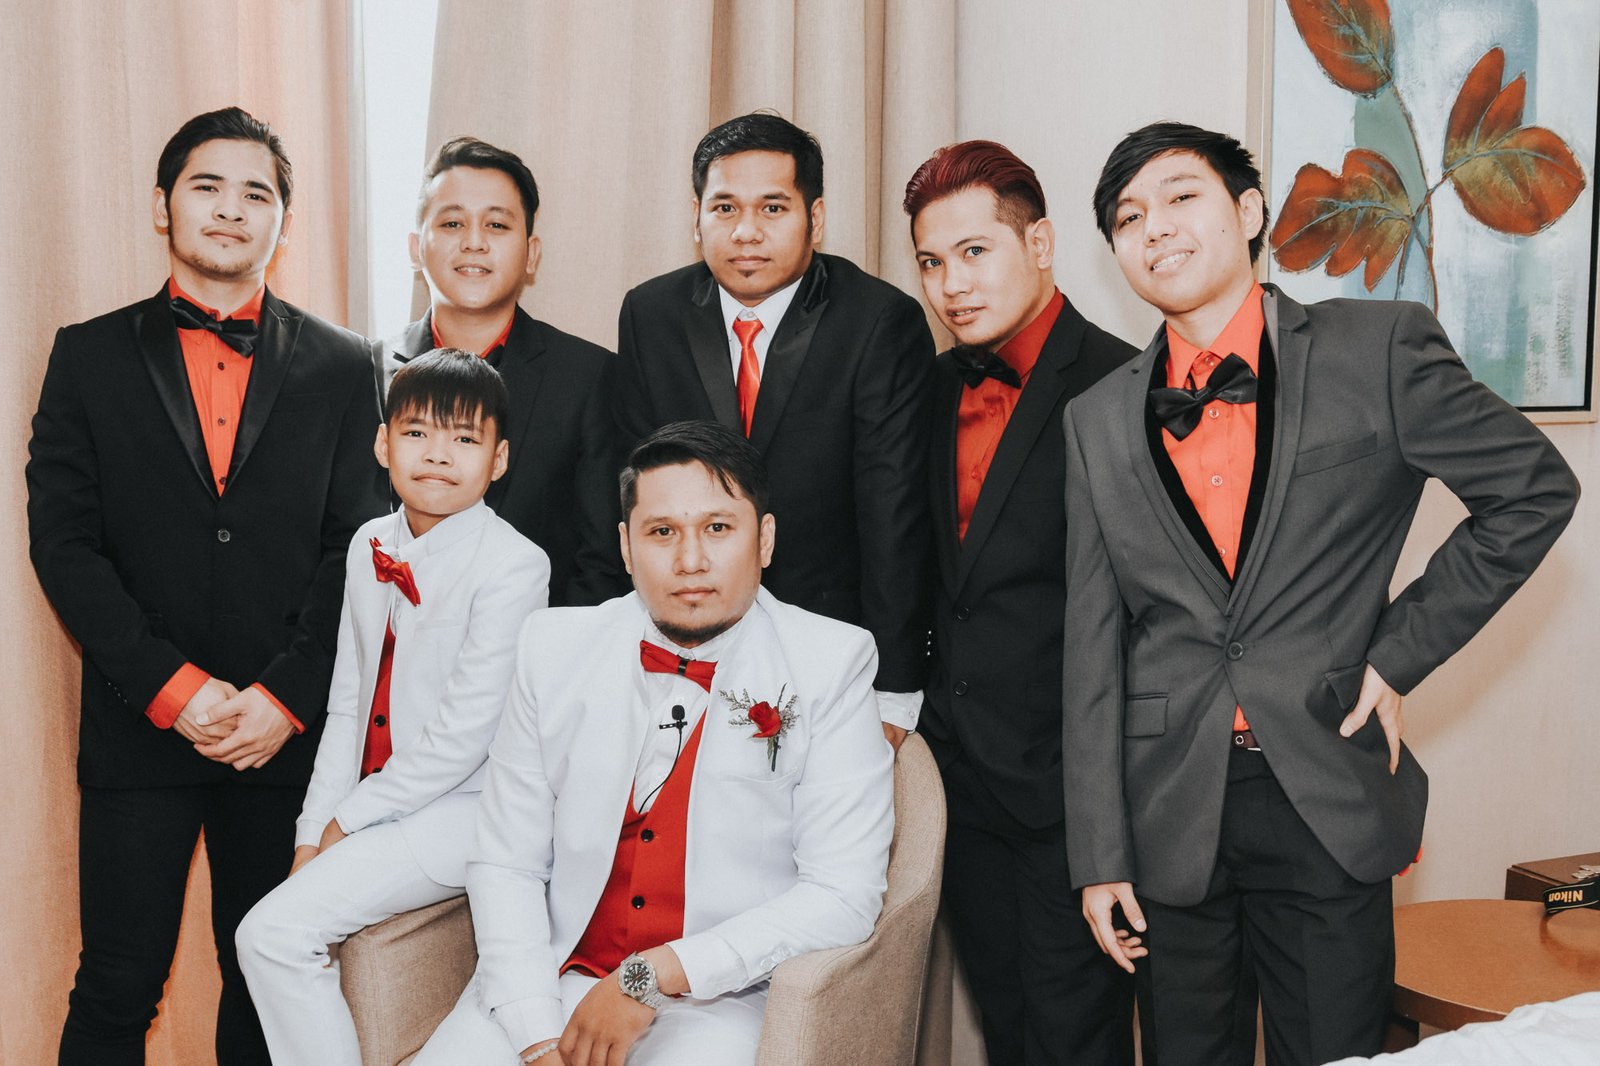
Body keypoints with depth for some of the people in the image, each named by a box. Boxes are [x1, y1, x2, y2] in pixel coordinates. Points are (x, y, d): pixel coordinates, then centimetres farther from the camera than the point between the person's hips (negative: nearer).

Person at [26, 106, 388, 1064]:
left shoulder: (341, 366, 7)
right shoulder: (92, 357, 6)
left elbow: (356, 548, 2)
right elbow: (63, 543, -1)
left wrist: (283, 697, -9)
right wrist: (174, 689, -11)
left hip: (286, 732, 1)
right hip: (138, 729, 0)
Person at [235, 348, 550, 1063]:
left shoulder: (513, 564, -14)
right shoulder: (370, 547, 8)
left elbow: (463, 734, -16)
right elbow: (348, 702, 9)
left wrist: (347, 821, -11)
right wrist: (315, 831, 0)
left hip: (457, 810, -7)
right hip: (371, 806, 7)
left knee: (275, 931, -17)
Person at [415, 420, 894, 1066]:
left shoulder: (833, 666, -4)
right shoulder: (555, 648, 5)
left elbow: (844, 896, -10)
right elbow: (505, 862, 3)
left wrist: (656, 975, -16)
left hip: (720, 1004, -3)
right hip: (554, 981, 3)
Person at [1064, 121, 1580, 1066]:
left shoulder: (1380, 350, -2)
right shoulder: (1099, 421, 6)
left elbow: (1537, 491, 4)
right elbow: (1095, 649, 5)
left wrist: (1399, 655, -3)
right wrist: (1100, 855, 1)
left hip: (1328, 809, -2)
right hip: (1171, 821, 3)